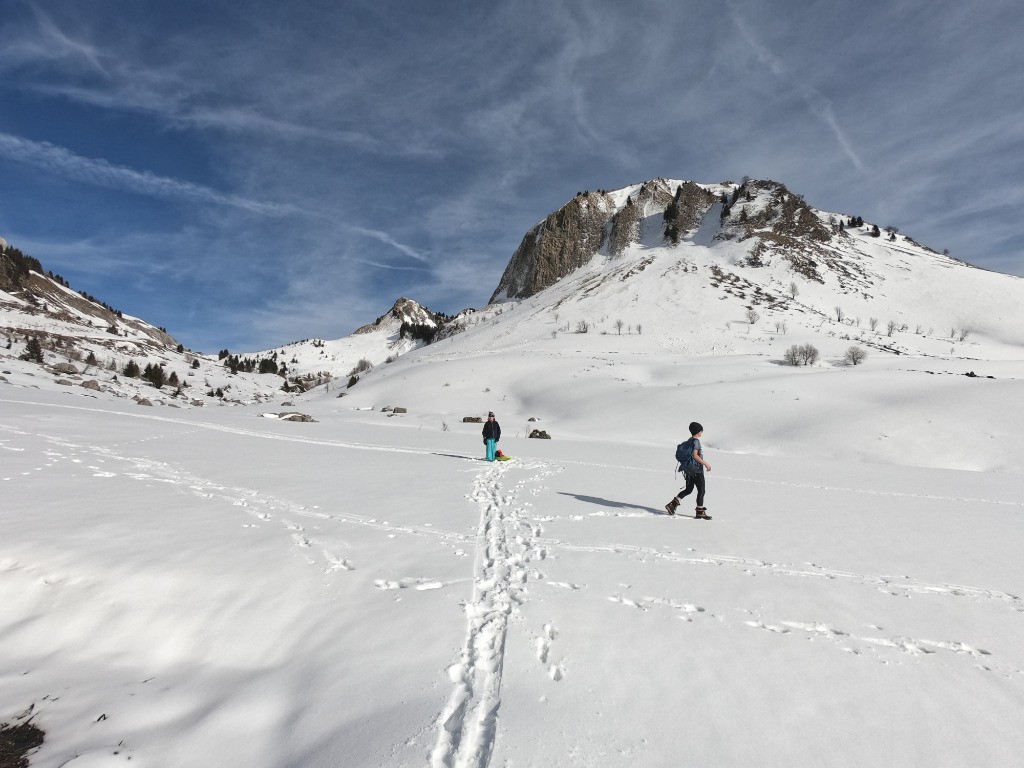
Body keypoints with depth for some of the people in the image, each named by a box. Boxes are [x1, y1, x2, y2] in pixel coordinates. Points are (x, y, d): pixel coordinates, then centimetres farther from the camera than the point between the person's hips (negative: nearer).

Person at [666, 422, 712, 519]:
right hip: (697, 470, -9)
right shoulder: (696, 441, -15)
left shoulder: (689, 441, 12)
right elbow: (695, 455, -23)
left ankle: (673, 504, 6)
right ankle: (700, 512, 8)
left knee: (688, 490, 15)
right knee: (701, 491, 2)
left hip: (688, 470, 9)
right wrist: (706, 464, -19)